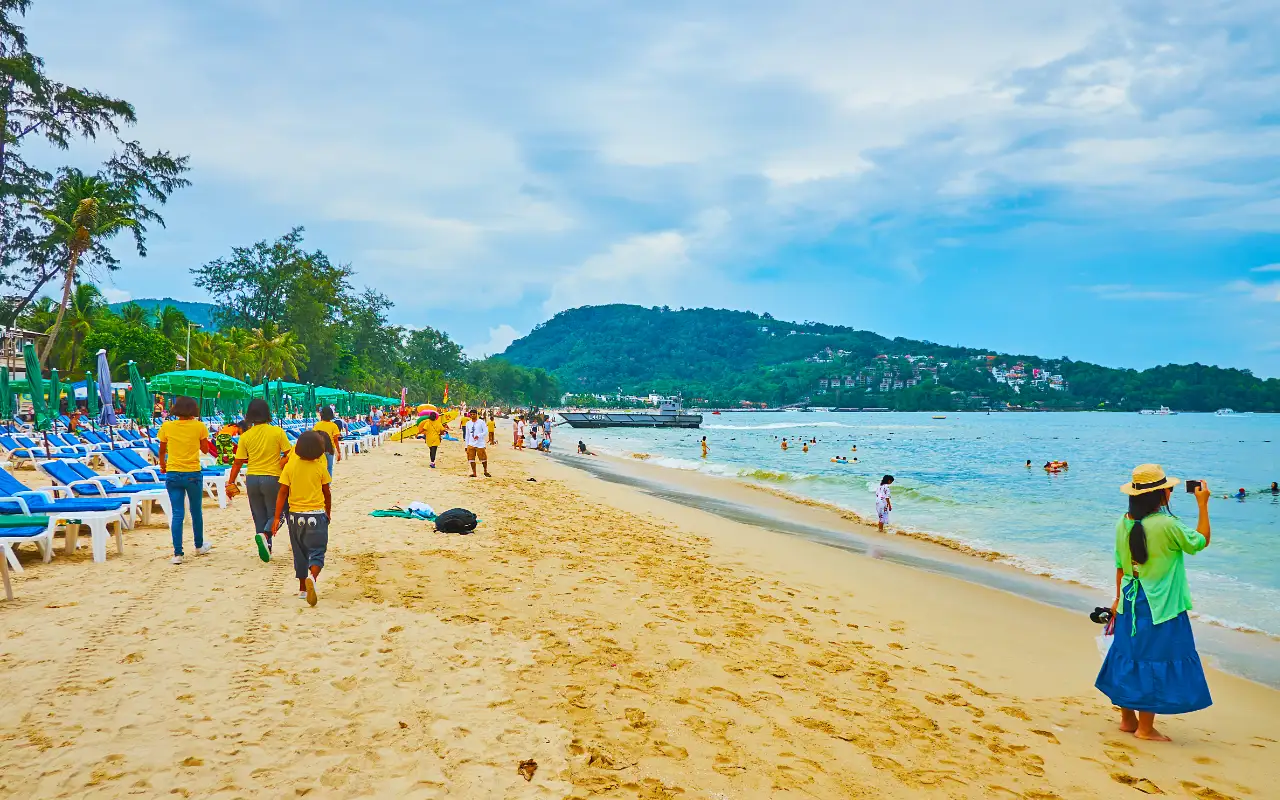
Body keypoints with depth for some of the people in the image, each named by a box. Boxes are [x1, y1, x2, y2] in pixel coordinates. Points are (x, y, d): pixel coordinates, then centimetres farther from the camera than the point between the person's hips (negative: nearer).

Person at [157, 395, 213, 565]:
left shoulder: (167, 426, -3)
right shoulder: (199, 426, -7)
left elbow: (162, 451, 7)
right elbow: (205, 449, 6)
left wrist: (162, 466, 26)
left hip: (173, 474, 1)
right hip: (193, 474, -1)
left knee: (177, 514, 3)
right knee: (196, 511, 16)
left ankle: (178, 553, -1)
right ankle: (199, 546, 31)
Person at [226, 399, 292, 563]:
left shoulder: (245, 436, -2)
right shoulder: (277, 432, -8)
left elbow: (238, 463, 0)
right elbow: (290, 455, -9)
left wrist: (230, 483, 9)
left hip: (252, 479, 3)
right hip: (272, 478, -3)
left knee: (259, 516, 15)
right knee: (275, 514, 9)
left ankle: (266, 549, 16)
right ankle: (264, 534, -20)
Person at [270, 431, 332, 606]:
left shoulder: (290, 466, -2)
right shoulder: (320, 467, -4)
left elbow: (282, 493, -5)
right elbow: (327, 493, 3)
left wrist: (277, 517, -3)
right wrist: (328, 512, 19)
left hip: (295, 515, 2)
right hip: (316, 514, -2)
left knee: (300, 552, 16)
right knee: (317, 552, 0)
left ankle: (302, 588, 23)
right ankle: (313, 577, -29)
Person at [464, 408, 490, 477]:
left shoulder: (481, 422, -3)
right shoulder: (468, 423, 10)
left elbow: (486, 432, -6)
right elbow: (467, 435, 15)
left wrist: (479, 435, -22)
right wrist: (466, 445, 12)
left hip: (480, 444, -4)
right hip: (471, 444, 4)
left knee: (483, 459, 0)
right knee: (471, 459, 3)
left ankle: (486, 471, 16)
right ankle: (474, 473, 12)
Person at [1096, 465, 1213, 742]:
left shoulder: (1124, 524, -1)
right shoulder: (1167, 525, -20)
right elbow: (1200, 542, -4)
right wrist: (1202, 505, 3)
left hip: (1130, 604, 7)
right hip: (1160, 609, -6)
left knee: (1129, 658, 16)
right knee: (1155, 662, 5)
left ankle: (1128, 719, 28)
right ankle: (1145, 727, 13)